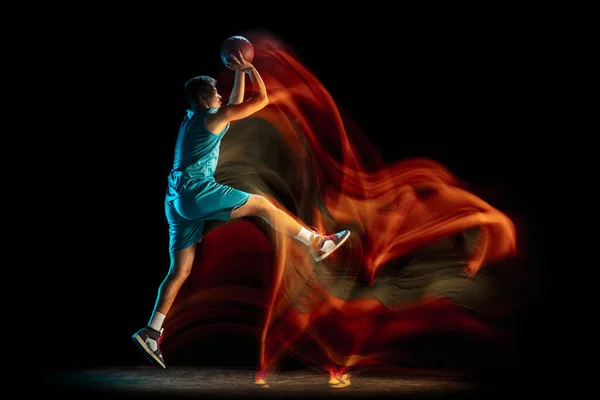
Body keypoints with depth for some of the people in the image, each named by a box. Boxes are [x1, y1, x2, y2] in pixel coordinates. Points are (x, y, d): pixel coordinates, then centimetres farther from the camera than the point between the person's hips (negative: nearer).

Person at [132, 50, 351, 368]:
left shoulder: (192, 118, 24)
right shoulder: (213, 116, -2)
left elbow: (236, 105, 39)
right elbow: (261, 99, 1)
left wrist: (239, 74, 39)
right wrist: (249, 68, 12)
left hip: (178, 199, 9)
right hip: (197, 189, -9)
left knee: (180, 271, 7)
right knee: (261, 204, 1)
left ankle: (151, 333, 4)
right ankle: (317, 243, 7)